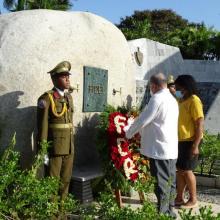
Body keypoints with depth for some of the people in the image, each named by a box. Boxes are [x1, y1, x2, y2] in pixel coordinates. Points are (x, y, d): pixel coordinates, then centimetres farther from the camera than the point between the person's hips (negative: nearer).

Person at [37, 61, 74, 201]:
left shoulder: (69, 97, 12)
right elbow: (42, 126, -12)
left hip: (69, 146, 7)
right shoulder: (46, 98, -10)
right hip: (54, 146, -6)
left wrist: (71, 144, 15)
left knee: (66, 179, 15)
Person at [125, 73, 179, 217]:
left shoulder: (157, 98, -14)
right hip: (171, 148, 9)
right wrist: (142, 131, 27)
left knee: (162, 182, -3)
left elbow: (143, 119, -12)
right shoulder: (172, 99, 15)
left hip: (159, 148, -9)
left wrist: (129, 134, 3)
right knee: (170, 181, 14)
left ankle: (162, 213, 4)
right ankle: (169, 210, 25)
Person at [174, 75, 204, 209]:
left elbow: (200, 124, -19)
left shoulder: (194, 101, -15)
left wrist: (195, 145, -22)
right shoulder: (181, 100, 13)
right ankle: (179, 198, 24)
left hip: (190, 142, -8)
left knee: (187, 170, 0)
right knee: (180, 170, 13)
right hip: (180, 141, 8)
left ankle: (193, 200, 14)